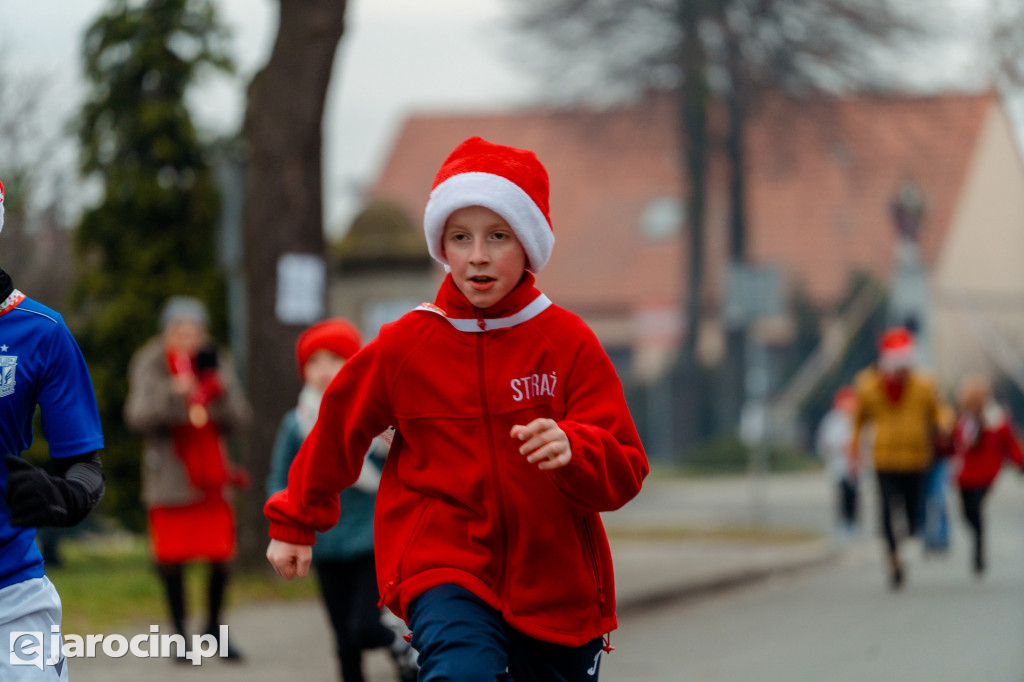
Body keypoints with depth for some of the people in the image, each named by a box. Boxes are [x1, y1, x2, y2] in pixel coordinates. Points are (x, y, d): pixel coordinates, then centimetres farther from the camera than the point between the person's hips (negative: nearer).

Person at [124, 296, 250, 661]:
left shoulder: (216, 364, 5)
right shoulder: (150, 366, -2)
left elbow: (237, 418, -3)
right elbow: (138, 417, -16)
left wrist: (218, 388, -20)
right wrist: (173, 395, -30)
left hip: (211, 475, 2)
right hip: (170, 477, -2)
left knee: (221, 555, 0)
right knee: (172, 556, 0)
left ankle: (214, 624, 22)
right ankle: (179, 630, 16)